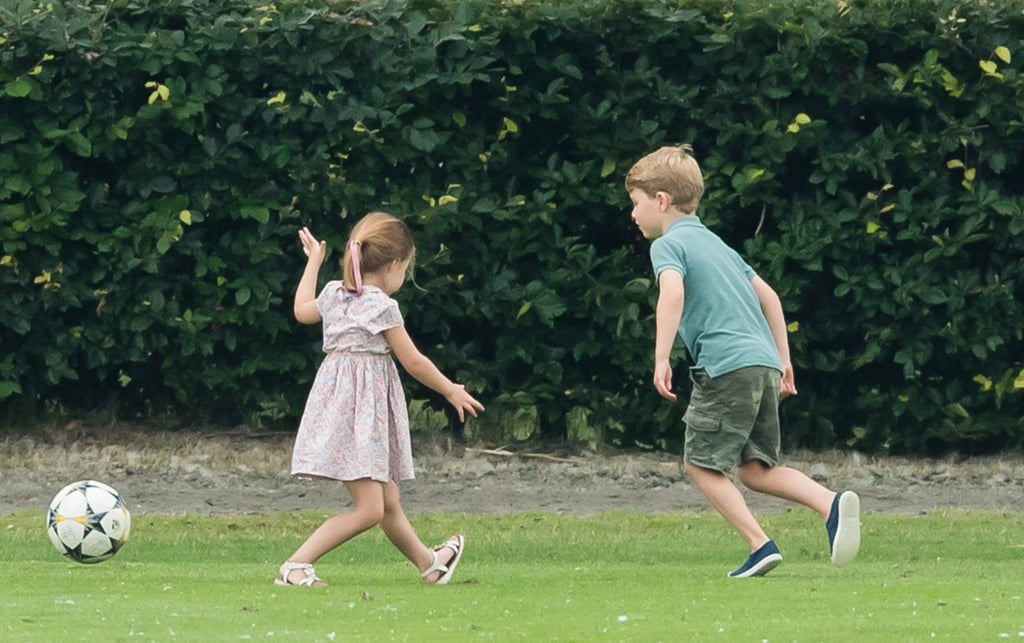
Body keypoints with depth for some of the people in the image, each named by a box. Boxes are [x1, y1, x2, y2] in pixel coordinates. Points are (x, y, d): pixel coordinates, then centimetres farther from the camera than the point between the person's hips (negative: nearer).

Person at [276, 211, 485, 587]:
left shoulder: (334, 294, 10)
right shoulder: (382, 306, -12)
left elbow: (302, 310, 33)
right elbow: (413, 362, -7)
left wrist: (314, 261, 45)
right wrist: (452, 391, 8)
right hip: (360, 412, -9)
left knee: (389, 504, 22)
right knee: (368, 510, -13)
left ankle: (428, 563, 38)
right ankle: (295, 566, -19)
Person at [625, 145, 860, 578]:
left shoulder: (668, 245, 0)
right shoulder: (714, 242, 27)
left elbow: (672, 292, -21)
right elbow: (768, 296, 27)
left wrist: (661, 359, -24)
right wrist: (783, 360, 29)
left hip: (726, 366, -8)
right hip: (764, 362, 8)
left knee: (701, 463, 2)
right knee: (755, 468, 13)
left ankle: (760, 544, -8)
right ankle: (831, 503, -8)